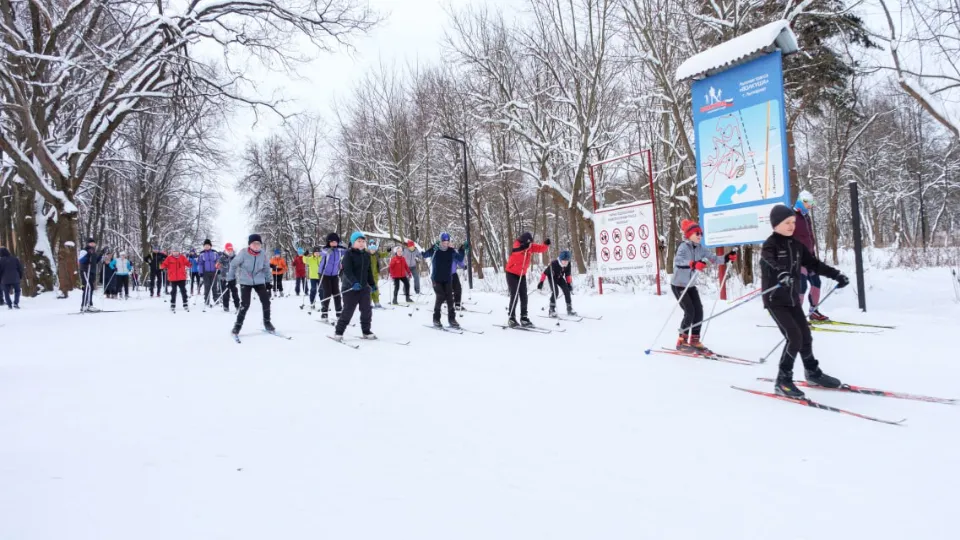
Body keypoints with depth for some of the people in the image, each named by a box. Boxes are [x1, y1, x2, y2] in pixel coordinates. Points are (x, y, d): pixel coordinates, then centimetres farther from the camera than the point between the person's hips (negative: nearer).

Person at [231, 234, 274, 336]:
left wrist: (268, 282, 8)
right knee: (245, 304, -10)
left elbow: (266, 268, 5)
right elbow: (233, 264, -5)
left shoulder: (263, 254, -9)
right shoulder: (243, 253, -17)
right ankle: (238, 324, 7)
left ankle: (267, 322, 19)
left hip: (259, 281, 3)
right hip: (245, 282, -3)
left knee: (266, 301, -1)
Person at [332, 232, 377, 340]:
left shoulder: (366, 255, 12)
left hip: (364, 287, 6)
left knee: (367, 310, 6)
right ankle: (338, 332, 7)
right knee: (348, 311, -5)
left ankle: (366, 332, 19)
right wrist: (354, 282, -32)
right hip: (350, 287, -6)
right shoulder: (349, 254, -8)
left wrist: (372, 284, 17)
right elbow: (347, 271, -19)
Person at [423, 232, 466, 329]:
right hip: (437, 278, -3)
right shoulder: (435, 250, -9)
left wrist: (462, 250, -11)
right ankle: (436, 319, 4)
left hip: (448, 278, 3)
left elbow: (460, 259, 4)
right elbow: (425, 255, -21)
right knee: (440, 297, -10)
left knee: (449, 298, 1)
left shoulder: (451, 251, 0)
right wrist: (432, 249, -39)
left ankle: (452, 319, 9)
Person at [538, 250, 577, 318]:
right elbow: (545, 272, -28)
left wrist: (569, 283, 0)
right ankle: (551, 310, -15)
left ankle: (569, 309, 3)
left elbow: (567, 274, -2)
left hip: (560, 277, 5)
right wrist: (541, 282, -27)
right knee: (555, 291, -23)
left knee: (567, 290, -7)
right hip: (552, 277, -5)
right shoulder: (554, 264, -35)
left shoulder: (568, 264, -19)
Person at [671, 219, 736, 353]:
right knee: (690, 312, -13)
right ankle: (681, 342, 0)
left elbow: (713, 258, -3)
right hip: (678, 285, -7)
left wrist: (726, 258, -21)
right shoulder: (683, 247, -19)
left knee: (699, 311, -1)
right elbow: (678, 261, -38)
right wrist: (693, 264, -55)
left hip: (690, 286, 7)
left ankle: (694, 341, 12)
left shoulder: (700, 249, 1)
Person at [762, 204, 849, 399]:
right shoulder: (770, 245, -14)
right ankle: (783, 381, -5)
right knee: (794, 337, -15)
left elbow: (813, 263, 14)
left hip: (793, 299, 7)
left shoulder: (796, 245, 8)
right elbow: (770, 261, -35)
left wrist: (836, 274, 4)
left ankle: (813, 372, 36)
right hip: (775, 300, -7)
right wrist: (781, 274, -56)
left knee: (805, 336, 15)